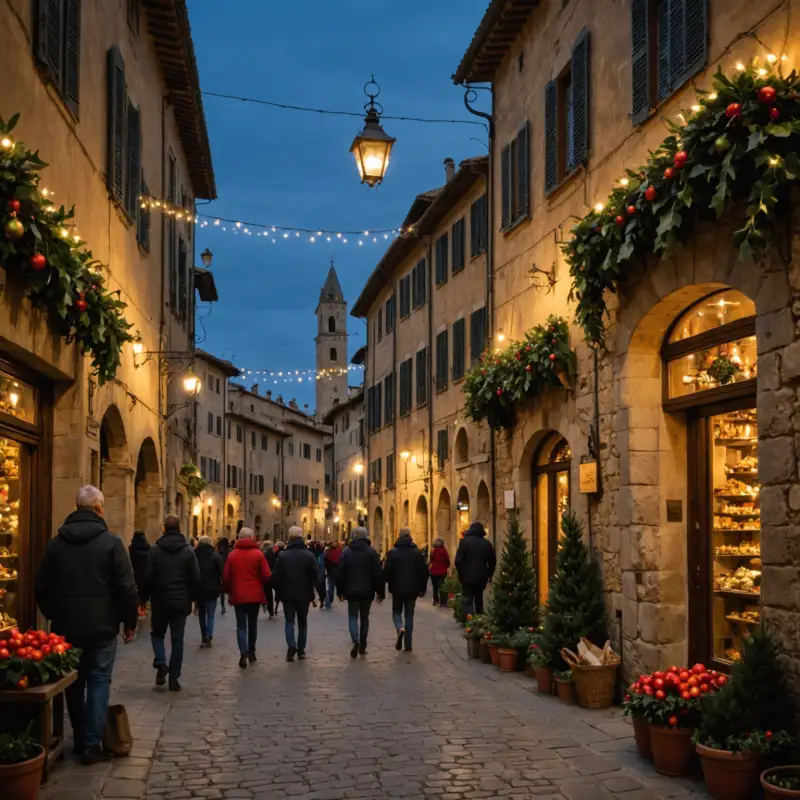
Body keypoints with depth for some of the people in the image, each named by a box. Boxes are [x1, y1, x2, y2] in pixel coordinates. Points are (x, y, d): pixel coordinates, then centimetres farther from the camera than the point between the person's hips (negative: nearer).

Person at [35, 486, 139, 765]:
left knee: (73, 683, 15)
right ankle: (92, 745, 0)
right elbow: (126, 587, -11)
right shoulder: (110, 542, -10)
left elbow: (42, 587, 8)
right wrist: (130, 621, 0)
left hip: (66, 626, 4)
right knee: (98, 682, 2)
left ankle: (80, 740, 21)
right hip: (101, 626, -4)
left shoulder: (55, 543, 4)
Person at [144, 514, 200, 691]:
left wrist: (145, 597, 8)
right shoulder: (188, 551, -3)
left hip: (160, 600, 0)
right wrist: (194, 597, 11)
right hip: (181, 602, 0)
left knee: (157, 633, 18)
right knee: (177, 639, 6)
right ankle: (174, 677, 5)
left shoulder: (155, 550, -5)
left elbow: (148, 577, -4)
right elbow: (196, 578, -2)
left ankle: (160, 662, -5)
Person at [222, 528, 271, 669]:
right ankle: (251, 652, 24)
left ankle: (244, 653, -16)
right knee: (252, 624, 16)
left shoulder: (232, 555, 0)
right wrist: (264, 588, 12)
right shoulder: (258, 554, -6)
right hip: (255, 595, 0)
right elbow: (266, 575, -8)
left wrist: (228, 591, 18)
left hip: (238, 595, 0)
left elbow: (226, 577, 2)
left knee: (241, 625, 2)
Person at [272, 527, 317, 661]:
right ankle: (301, 650, 13)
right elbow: (314, 576, -5)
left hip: (288, 594, -1)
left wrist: (279, 594, 4)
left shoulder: (282, 555, -6)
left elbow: (277, 577, -6)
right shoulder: (309, 555, -4)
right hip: (304, 595, 1)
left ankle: (291, 646, -15)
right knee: (302, 622, 13)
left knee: (289, 621, 6)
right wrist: (311, 593, 5)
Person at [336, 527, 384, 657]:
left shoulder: (346, 552, -2)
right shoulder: (371, 552, -3)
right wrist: (380, 592, 1)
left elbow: (340, 573, 0)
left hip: (351, 591, 0)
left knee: (353, 616, 5)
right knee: (364, 617, 12)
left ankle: (355, 641, -19)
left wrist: (340, 591, 8)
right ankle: (362, 646, 15)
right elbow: (378, 574, -5)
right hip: (367, 592, 1)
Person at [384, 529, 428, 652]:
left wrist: (390, 584, 9)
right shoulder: (417, 552, 0)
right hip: (412, 589, 1)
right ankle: (408, 644, 7)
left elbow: (387, 571, -10)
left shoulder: (393, 552, -6)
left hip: (397, 588, -1)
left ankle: (400, 628, -17)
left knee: (397, 611, 16)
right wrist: (422, 588, 5)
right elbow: (424, 571, -2)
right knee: (409, 615, 10)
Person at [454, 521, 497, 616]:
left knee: (468, 600, -4)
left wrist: (460, 572, 3)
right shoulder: (487, 543, 5)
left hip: (468, 576, -4)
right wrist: (489, 574, 17)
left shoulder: (464, 541, -7)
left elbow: (458, 560, -11)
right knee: (479, 599, 19)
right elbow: (492, 561, 7)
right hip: (481, 577, 4)